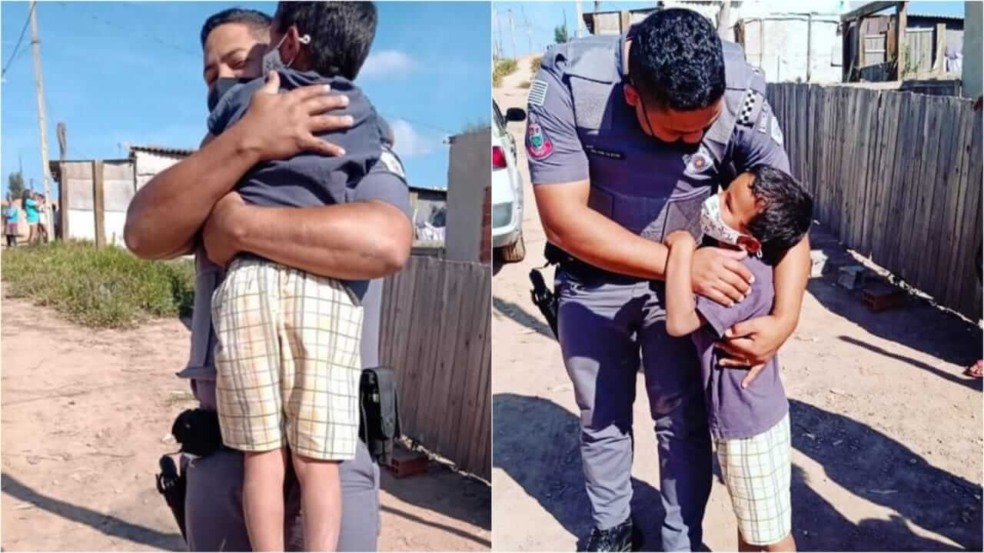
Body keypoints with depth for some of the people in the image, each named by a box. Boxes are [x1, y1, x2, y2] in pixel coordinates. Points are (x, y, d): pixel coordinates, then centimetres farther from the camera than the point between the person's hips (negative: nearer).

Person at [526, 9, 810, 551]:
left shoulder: (741, 94, -26)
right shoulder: (566, 81, -31)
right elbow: (564, 218, -32)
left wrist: (784, 318, -32)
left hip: (684, 275, 1)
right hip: (592, 278, 0)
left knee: (683, 420, 7)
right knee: (602, 418, 15)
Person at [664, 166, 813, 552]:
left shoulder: (743, 277, -32)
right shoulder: (737, 260, -4)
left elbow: (678, 321, -43)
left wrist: (683, 248, -38)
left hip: (748, 424, -9)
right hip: (743, 417, 9)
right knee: (749, 518, 28)